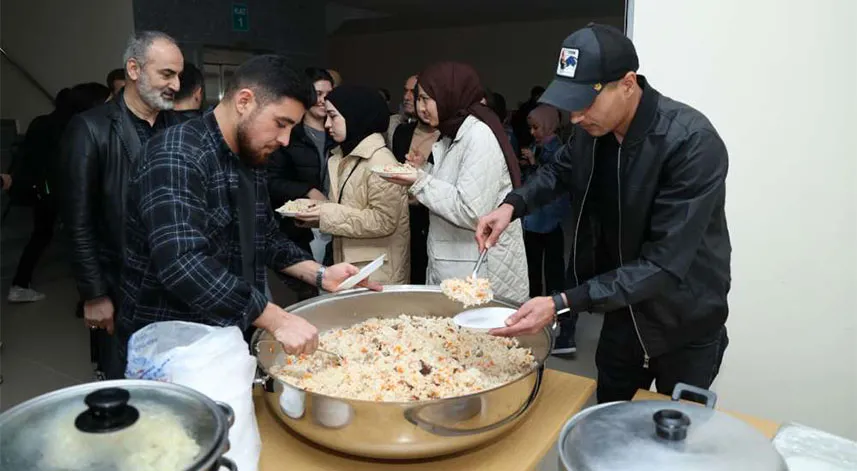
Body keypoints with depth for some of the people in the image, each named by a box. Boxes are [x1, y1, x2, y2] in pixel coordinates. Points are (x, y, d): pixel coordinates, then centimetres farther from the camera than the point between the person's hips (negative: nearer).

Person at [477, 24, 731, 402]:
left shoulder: (692, 143, -30)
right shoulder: (593, 130, -10)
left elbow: (664, 265, -33)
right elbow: (561, 171, 12)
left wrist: (563, 304, -40)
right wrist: (513, 205, -7)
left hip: (686, 327, -5)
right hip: (622, 312, 5)